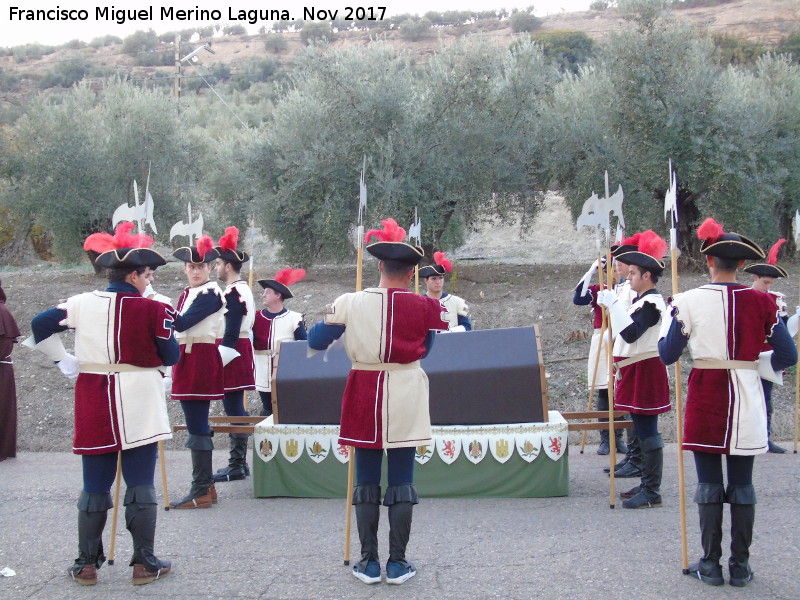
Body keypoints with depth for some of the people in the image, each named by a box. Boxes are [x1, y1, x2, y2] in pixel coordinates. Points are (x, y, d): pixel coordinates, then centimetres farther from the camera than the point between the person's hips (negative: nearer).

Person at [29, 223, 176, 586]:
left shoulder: (83, 303, -1)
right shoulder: (153, 309, -10)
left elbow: (40, 325, 0)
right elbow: (171, 357, -3)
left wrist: (63, 361, 7)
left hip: (95, 406, 3)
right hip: (139, 406, -3)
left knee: (95, 485, 11)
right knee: (140, 484, 5)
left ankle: (87, 564, 16)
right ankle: (144, 563, 10)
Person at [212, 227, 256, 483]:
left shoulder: (232, 293, -16)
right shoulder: (243, 289, 15)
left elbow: (231, 334, -21)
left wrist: (218, 361, -20)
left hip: (232, 355, -10)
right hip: (241, 354, 10)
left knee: (233, 409, -6)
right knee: (236, 408, 13)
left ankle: (237, 466, -3)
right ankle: (239, 462, 19)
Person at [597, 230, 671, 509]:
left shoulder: (651, 303, -15)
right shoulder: (642, 301, 17)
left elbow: (630, 333, -27)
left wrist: (613, 304, -23)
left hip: (645, 372, -11)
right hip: (635, 372, 11)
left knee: (647, 432, -9)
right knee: (641, 430, 16)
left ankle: (652, 492, -6)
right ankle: (647, 483, 25)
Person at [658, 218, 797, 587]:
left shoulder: (689, 301, -8)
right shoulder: (761, 301, -3)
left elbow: (667, 355, -4)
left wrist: (670, 317, 12)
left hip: (705, 400, -1)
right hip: (746, 401, 2)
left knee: (709, 484, 7)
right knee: (742, 485, 10)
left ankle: (711, 565, 12)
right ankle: (740, 567, 16)